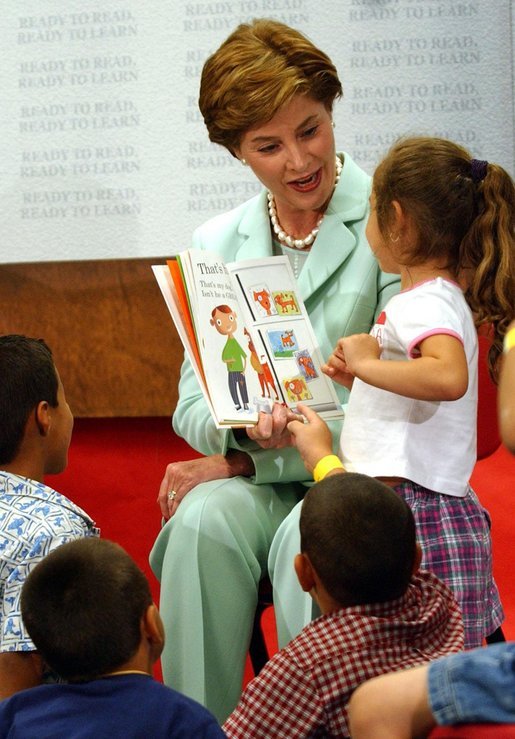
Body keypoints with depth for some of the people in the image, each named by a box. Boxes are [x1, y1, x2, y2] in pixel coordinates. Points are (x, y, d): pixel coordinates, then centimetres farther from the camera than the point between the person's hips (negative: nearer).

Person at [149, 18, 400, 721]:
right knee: (203, 522, -28)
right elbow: (194, 406, 6)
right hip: (254, 483, 4)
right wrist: (245, 421, -20)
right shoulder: (216, 244, 10)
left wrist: (243, 458, -12)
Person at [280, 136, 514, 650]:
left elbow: (449, 377, -36)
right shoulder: (439, 295, 18)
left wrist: (368, 363, -23)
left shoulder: (427, 303, -14)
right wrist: (361, 375, 18)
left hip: (415, 513, -10)